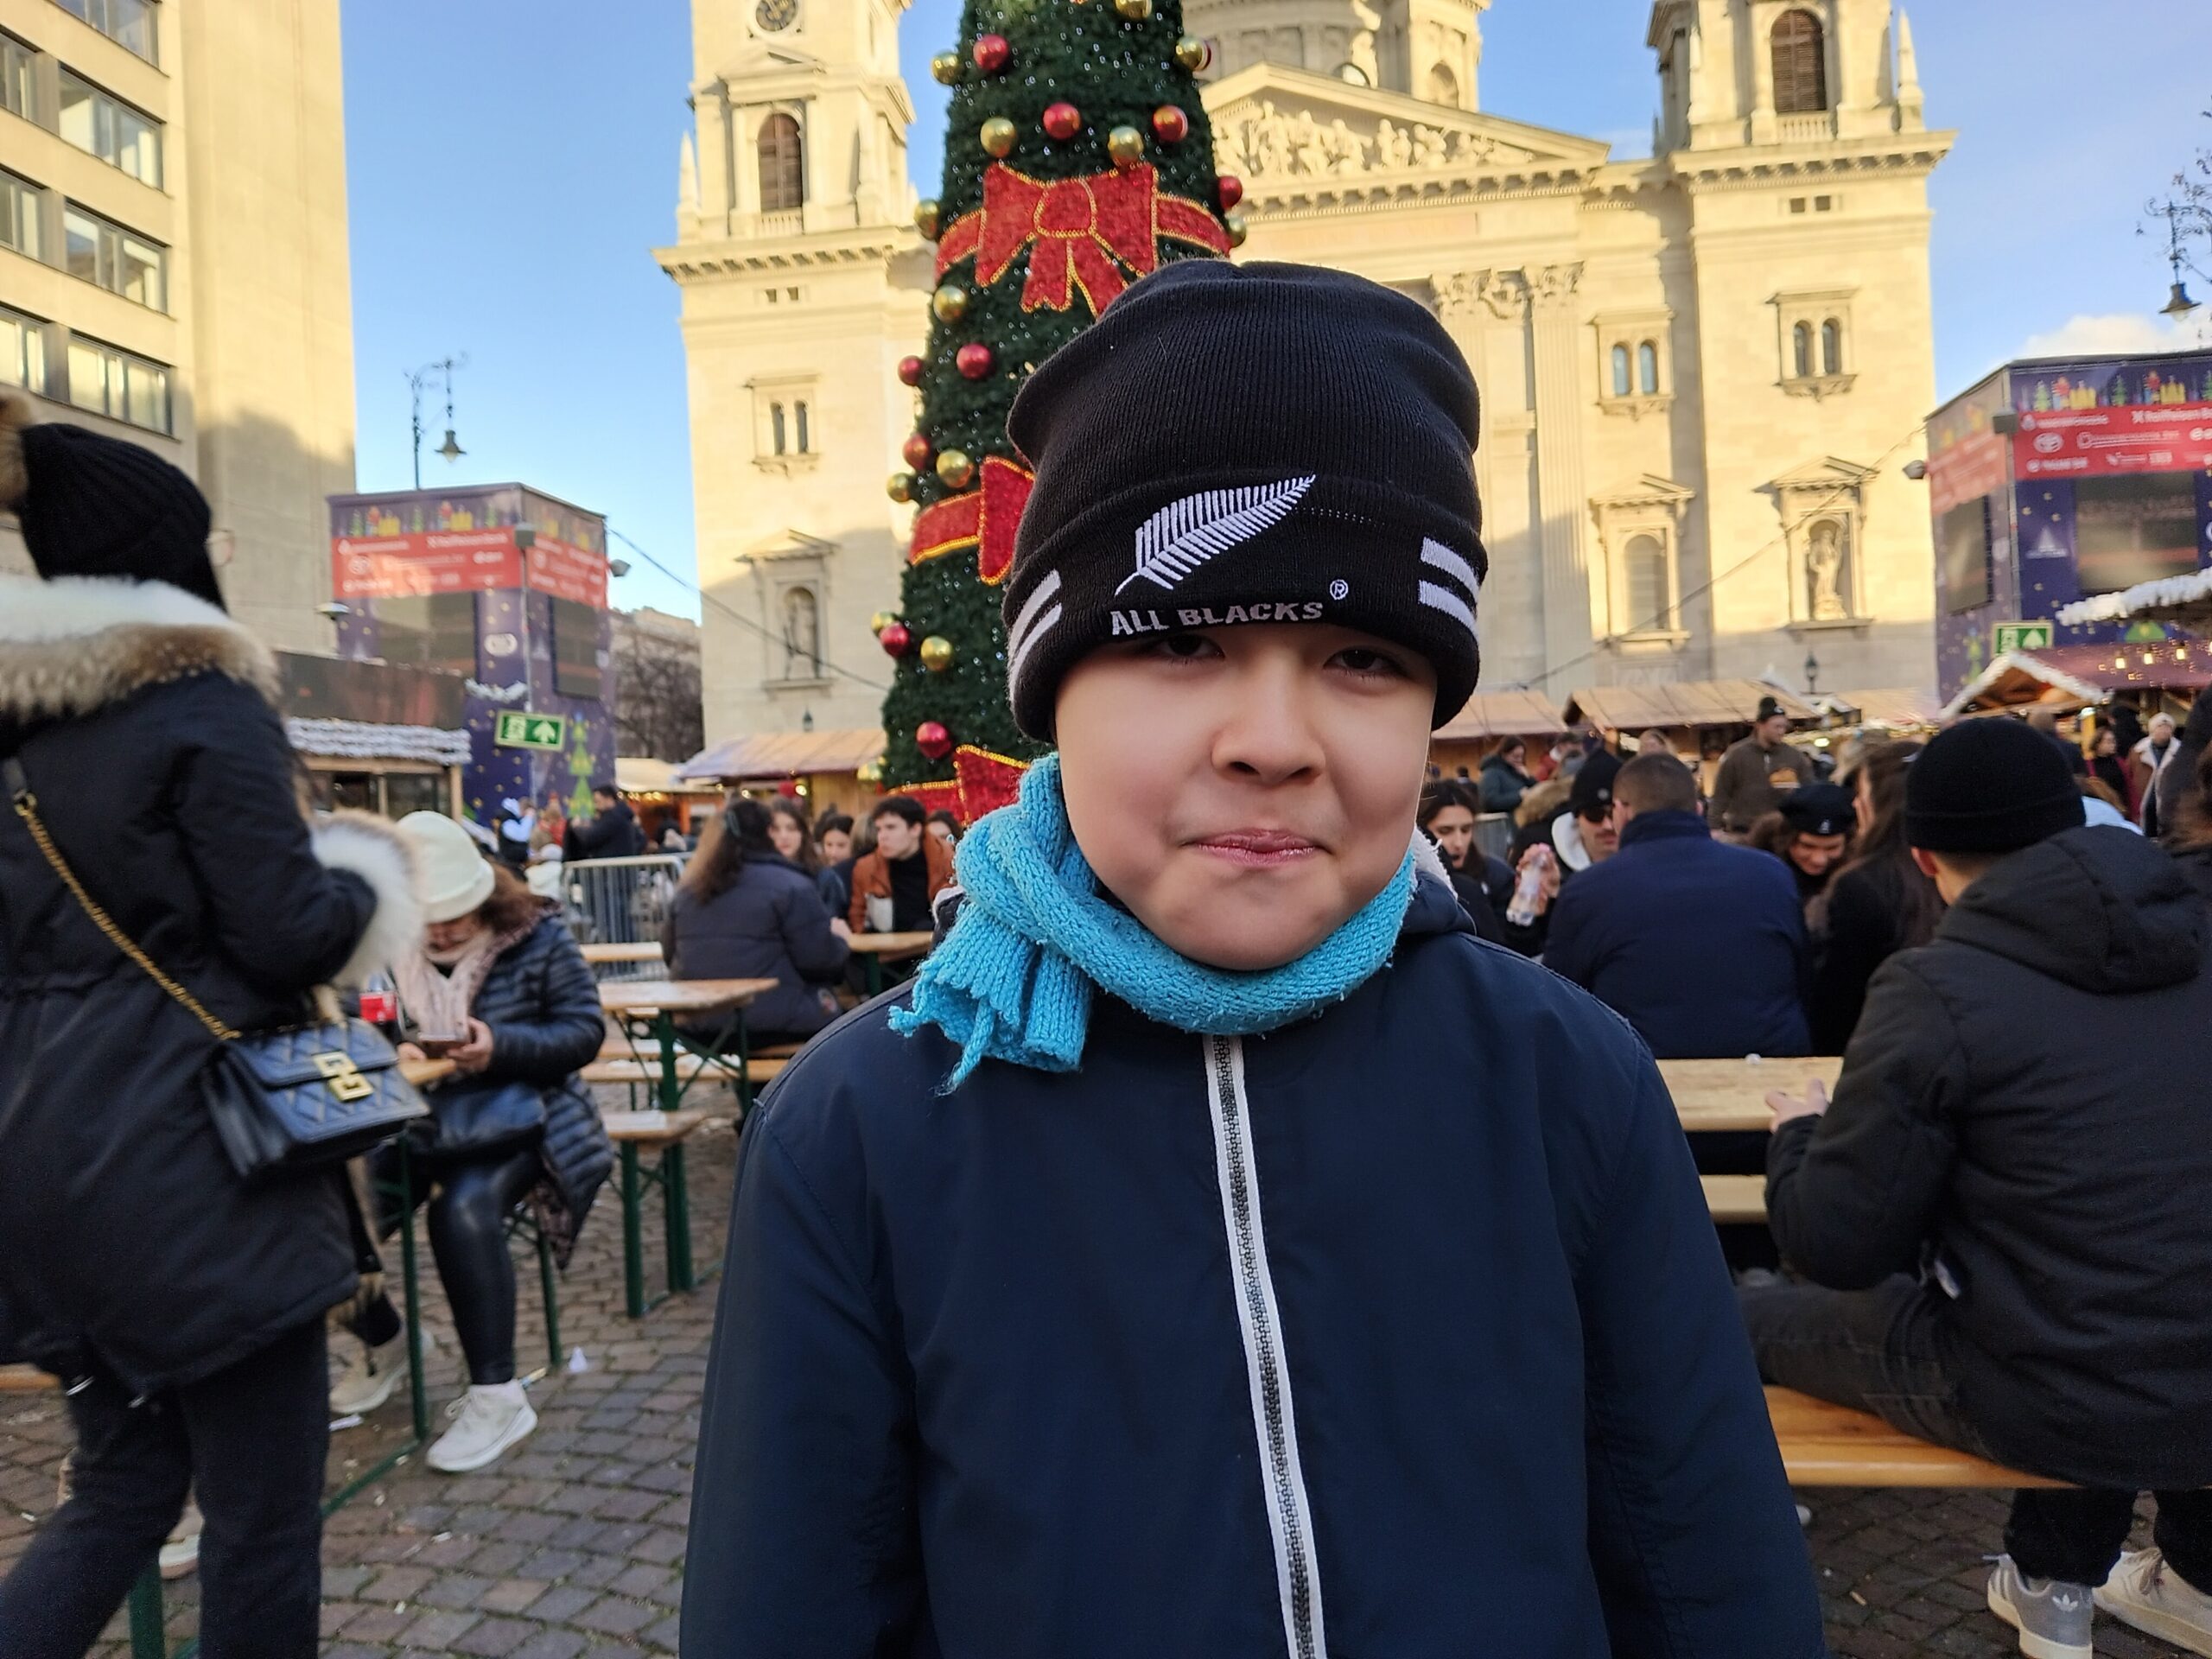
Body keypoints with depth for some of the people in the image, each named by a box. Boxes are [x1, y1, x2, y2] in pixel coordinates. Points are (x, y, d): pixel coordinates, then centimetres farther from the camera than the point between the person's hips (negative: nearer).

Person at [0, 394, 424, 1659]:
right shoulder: (202, 700, -12)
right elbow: (288, 935, -15)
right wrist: (370, 862, 3)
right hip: (192, 1153, -8)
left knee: (123, 1488, 23)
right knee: (264, 1511, 6)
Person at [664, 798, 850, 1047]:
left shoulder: (688, 888, 14)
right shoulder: (792, 886, -7)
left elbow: (670, 953, 23)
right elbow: (821, 961, -9)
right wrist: (837, 938, 13)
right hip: (773, 1022, -7)